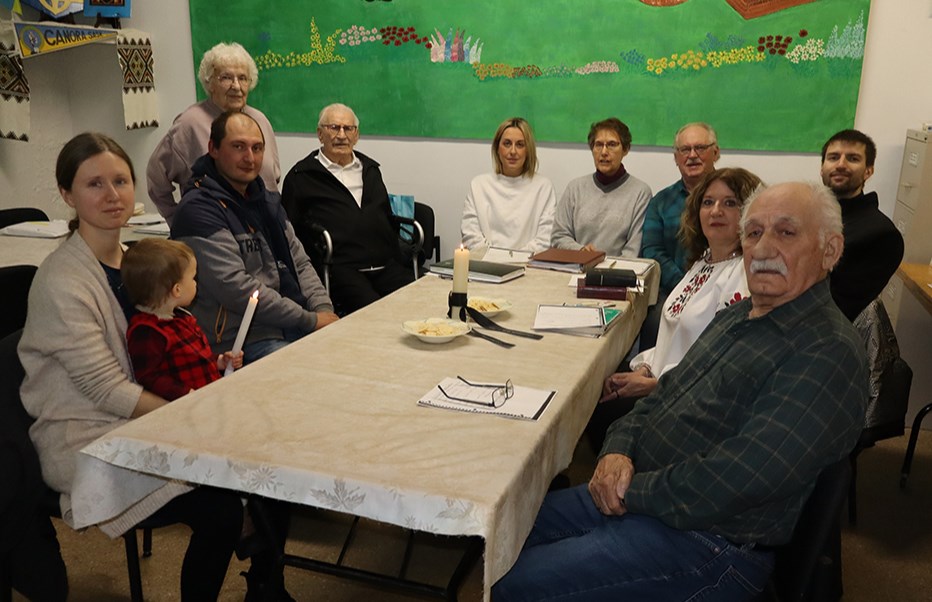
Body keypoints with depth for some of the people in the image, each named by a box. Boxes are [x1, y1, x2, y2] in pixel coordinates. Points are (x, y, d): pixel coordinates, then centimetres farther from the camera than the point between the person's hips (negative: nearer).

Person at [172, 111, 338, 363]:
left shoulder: (267, 200, 17)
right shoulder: (199, 209, -11)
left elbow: (300, 263, 17)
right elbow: (235, 288, -18)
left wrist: (324, 311, -2)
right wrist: (310, 319, -15)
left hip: (292, 327, 8)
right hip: (242, 341, -8)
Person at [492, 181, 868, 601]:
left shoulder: (828, 353, -20)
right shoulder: (737, 316, 11)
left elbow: (739, 479, -28)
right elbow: (666, 392, 15)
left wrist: (633, 490, -16)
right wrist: (618, 450, -5)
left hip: (707, 544, -9)